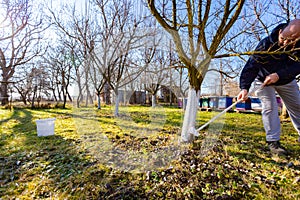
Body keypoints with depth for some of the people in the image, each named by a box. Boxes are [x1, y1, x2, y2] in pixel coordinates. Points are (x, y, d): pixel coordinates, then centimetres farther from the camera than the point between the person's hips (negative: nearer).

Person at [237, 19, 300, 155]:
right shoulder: (266, 44, -30)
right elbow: (251, 66, -37)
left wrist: (279, 75, -44)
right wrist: (244, 87, -49)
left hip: (287, 80, 5)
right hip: (264, 80, -4)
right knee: (269, 107, -15)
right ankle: (273, 142, -9)